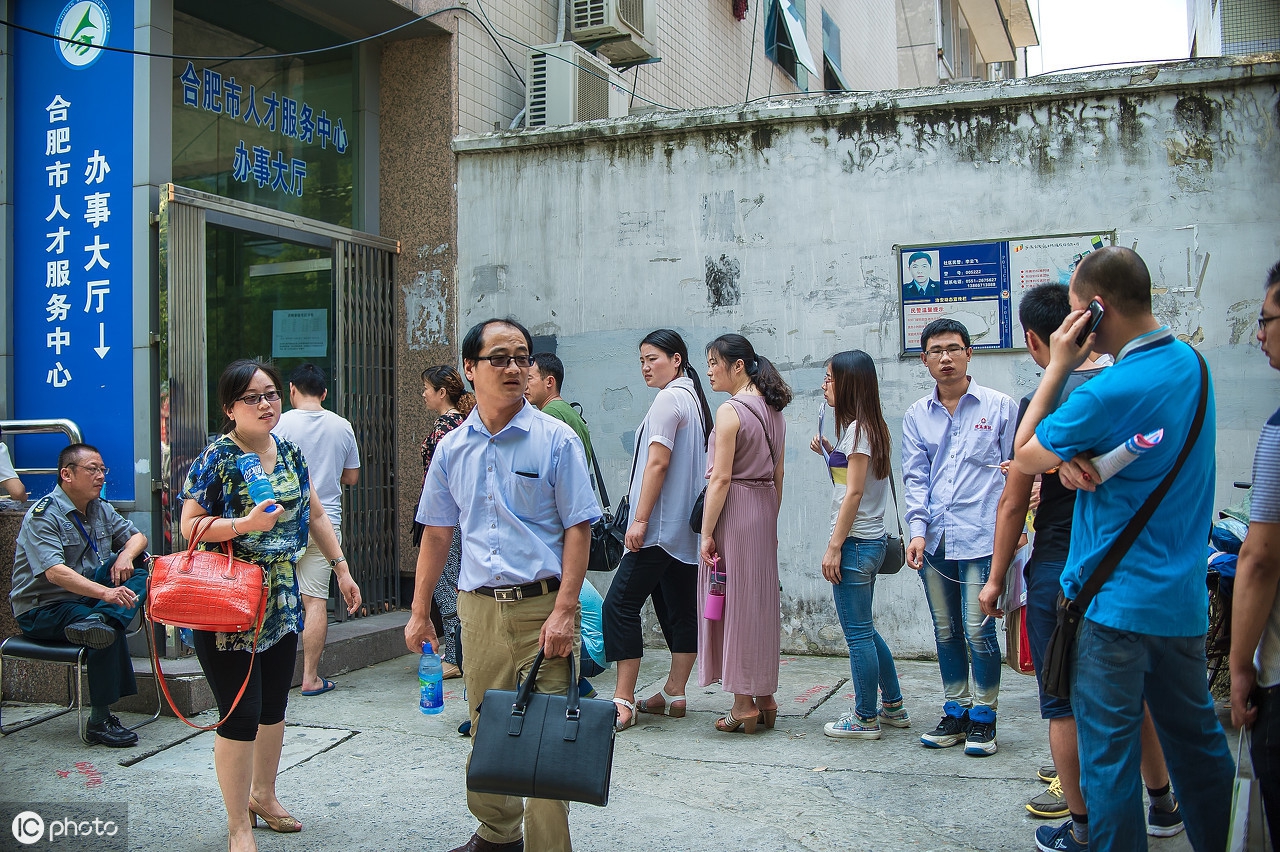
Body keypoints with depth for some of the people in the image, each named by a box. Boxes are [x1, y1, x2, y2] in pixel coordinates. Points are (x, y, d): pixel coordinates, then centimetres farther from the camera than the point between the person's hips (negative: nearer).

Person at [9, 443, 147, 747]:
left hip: (87, 597, 7)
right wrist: (105, 593, -43)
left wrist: (126, 555, -13)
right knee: (111, 631, -32)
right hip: (42, 610, -7)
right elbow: (55, 573, -30)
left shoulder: (101, 509, 9)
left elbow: (137, 537, 13)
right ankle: (99, 722, -24)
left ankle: (99, 621, -36)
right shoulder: (43, 515, -16)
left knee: (139, 567, -13)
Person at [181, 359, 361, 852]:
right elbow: (190, 526, -12)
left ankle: (263, 794, 35)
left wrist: (342, 569, 15)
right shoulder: (217, 458, -10)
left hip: (280, 600, 7)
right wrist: (247, 523, -25)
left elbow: (314, 514, 17)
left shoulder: (289, 452, 8)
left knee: (274, 707, 16)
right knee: (240, 715, -3)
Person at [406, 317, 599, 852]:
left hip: (541, 605, -4)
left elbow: (578, 528, -7)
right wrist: (419, 612, 14)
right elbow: (436, 532, 15)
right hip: (478, 607, 4)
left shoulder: (556, 440, -3)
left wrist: (563, 611, -15)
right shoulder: (452, 448, 9)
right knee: (487, 731, 14)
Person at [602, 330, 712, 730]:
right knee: (680, 607, 10)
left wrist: (640, 519, -18)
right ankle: (674, 694, 16)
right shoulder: (694, 398, 18)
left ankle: (623, 701, -10)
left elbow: (658, 461, -18)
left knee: (621, 604, -9)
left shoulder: (668, 399, -10)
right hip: (687, 527, 10)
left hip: (660, 526, -10)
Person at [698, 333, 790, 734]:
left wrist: (706, 532, -14)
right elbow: (778, 475, 14)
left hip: (733, 510, -8)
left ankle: (743, 704, 5)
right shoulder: (773, 411, 10)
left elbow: (720, 478, -17)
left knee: (734, 601, 0)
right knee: (761, 601, 13)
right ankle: (765, 697, 20)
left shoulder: (730, 411, -14)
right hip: (765, 509, 8)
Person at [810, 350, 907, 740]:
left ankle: (865, 719, 9)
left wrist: (834, 547, -18)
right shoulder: (868, 427, 15)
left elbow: (854, 492, -18)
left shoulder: (857, 428, -13)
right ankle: (893, 706, 28)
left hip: (856, 543, -10)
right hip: (869, 541, 10)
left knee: (858, 633, -1)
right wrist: (830, 453, 11)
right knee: (864, 630, 18)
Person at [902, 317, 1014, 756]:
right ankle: (955, 713, 24)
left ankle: (983, 718, 12)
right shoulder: (916, 416, 11)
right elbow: (914, 478, 8)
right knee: (946, 631, 11)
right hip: (933, 541, 4)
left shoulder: (998, 406, 3)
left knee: (977, 630, -4)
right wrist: (917, 531, -5)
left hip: (980, 538, -4)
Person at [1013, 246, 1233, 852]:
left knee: (1109, 751, 3)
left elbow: (1024, 456, -7)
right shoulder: (1191, 364, 6)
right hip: (1183, 598, 8)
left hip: (1116, 600, -8)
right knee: (1197, 742, 19)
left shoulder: (1114, 389, -21)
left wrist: (1058, 367, -6)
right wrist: (1072, 460, -10)